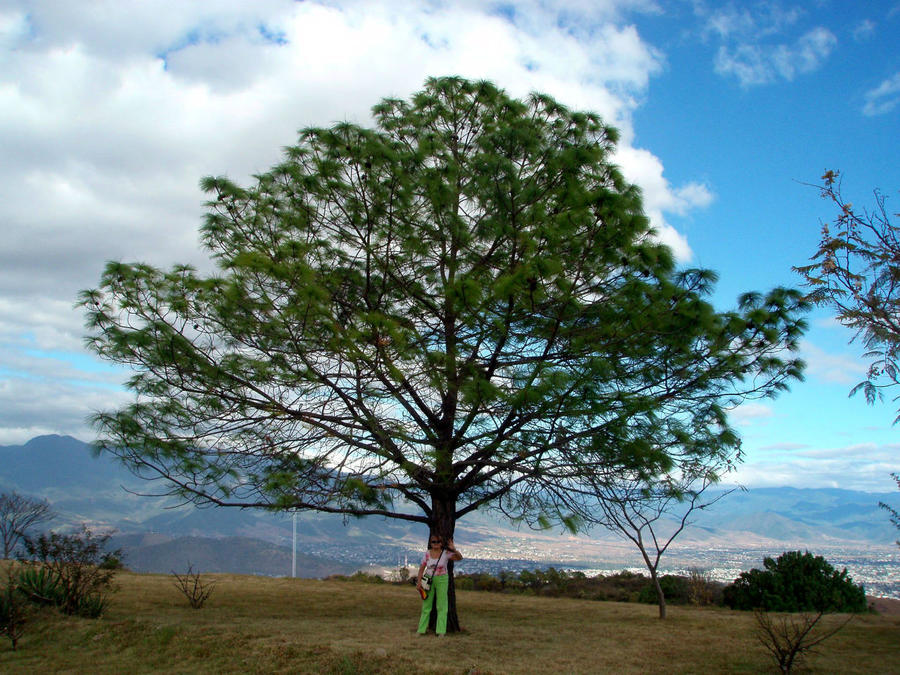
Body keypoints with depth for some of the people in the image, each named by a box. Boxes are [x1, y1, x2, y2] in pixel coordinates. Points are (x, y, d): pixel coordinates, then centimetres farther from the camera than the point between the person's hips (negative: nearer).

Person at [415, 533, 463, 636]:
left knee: (442, 606, 0)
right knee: (426, 605, 10)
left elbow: (460, 558, -19)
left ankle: (441, 631, 4)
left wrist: (453, 549, -34)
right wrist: (419, 581, -5)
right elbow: (422, 568, 2)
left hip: (441, 580, -2)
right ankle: (421, 630, 17)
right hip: (428, 580, 3)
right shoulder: (427, 553, -2)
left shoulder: (446, 553, -9)